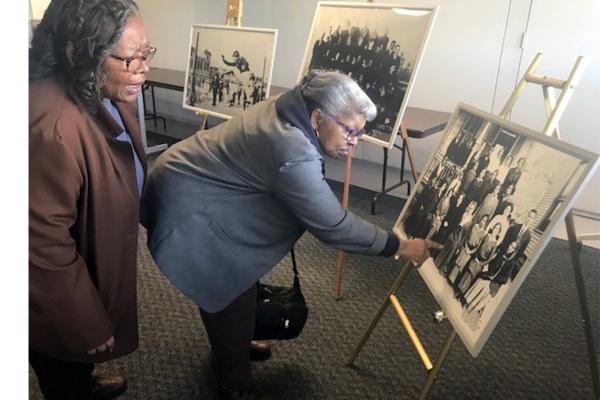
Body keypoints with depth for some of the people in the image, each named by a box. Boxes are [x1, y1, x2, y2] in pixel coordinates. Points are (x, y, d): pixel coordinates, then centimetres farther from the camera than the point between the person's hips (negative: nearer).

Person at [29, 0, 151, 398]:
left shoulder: (101, 93, -7)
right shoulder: (52, 127, -38)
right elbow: (45, 246, -31)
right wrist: (89, 327, -19)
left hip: (90, 261, 9)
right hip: (57, 301, -8)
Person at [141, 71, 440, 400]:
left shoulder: (288, 112, -3)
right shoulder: (293, 154, -34)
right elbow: (332, 225, -27)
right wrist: (399, 246, -19)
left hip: (196, 181, 10)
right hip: (186, 204, -10)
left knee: (233, 284, 23)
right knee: (233, 296, 1)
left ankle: (231, 347, 48)